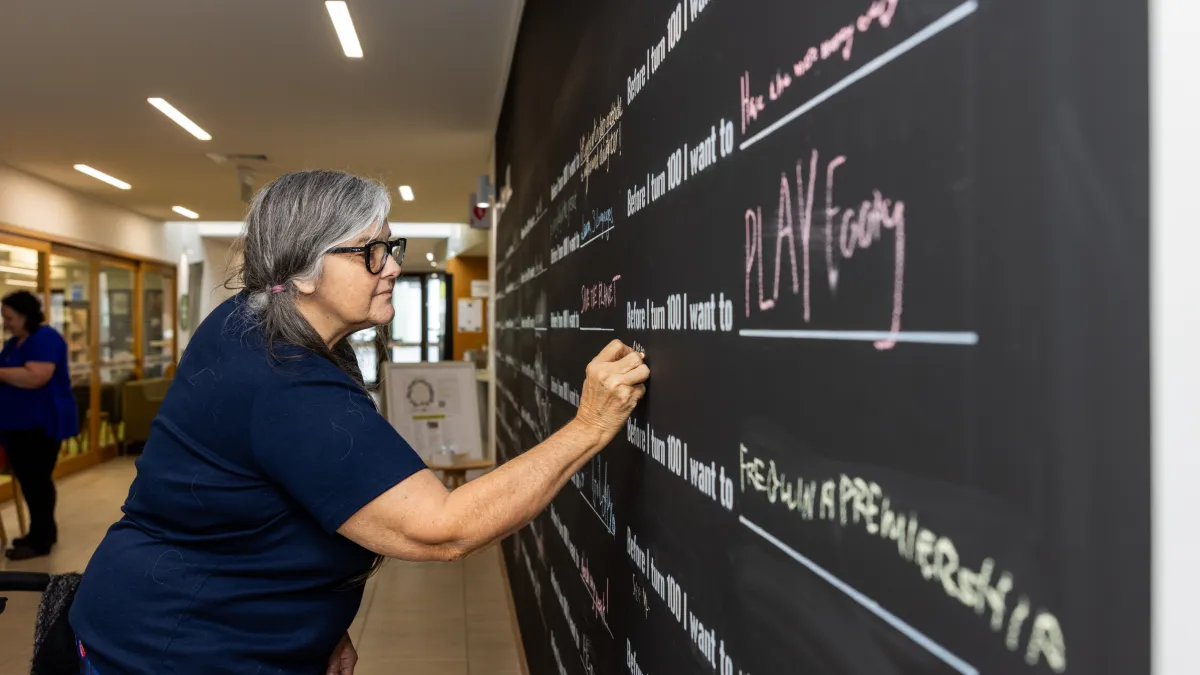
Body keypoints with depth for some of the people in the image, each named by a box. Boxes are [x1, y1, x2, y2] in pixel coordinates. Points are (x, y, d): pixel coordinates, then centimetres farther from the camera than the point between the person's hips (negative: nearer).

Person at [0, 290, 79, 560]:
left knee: (37, 480, -4)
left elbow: (35, 377, -27)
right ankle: (43, 531, 25)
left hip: (41, 424, -10)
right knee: (28, 479, 14)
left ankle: (40, 540, 4)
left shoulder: (45, 338, -16)